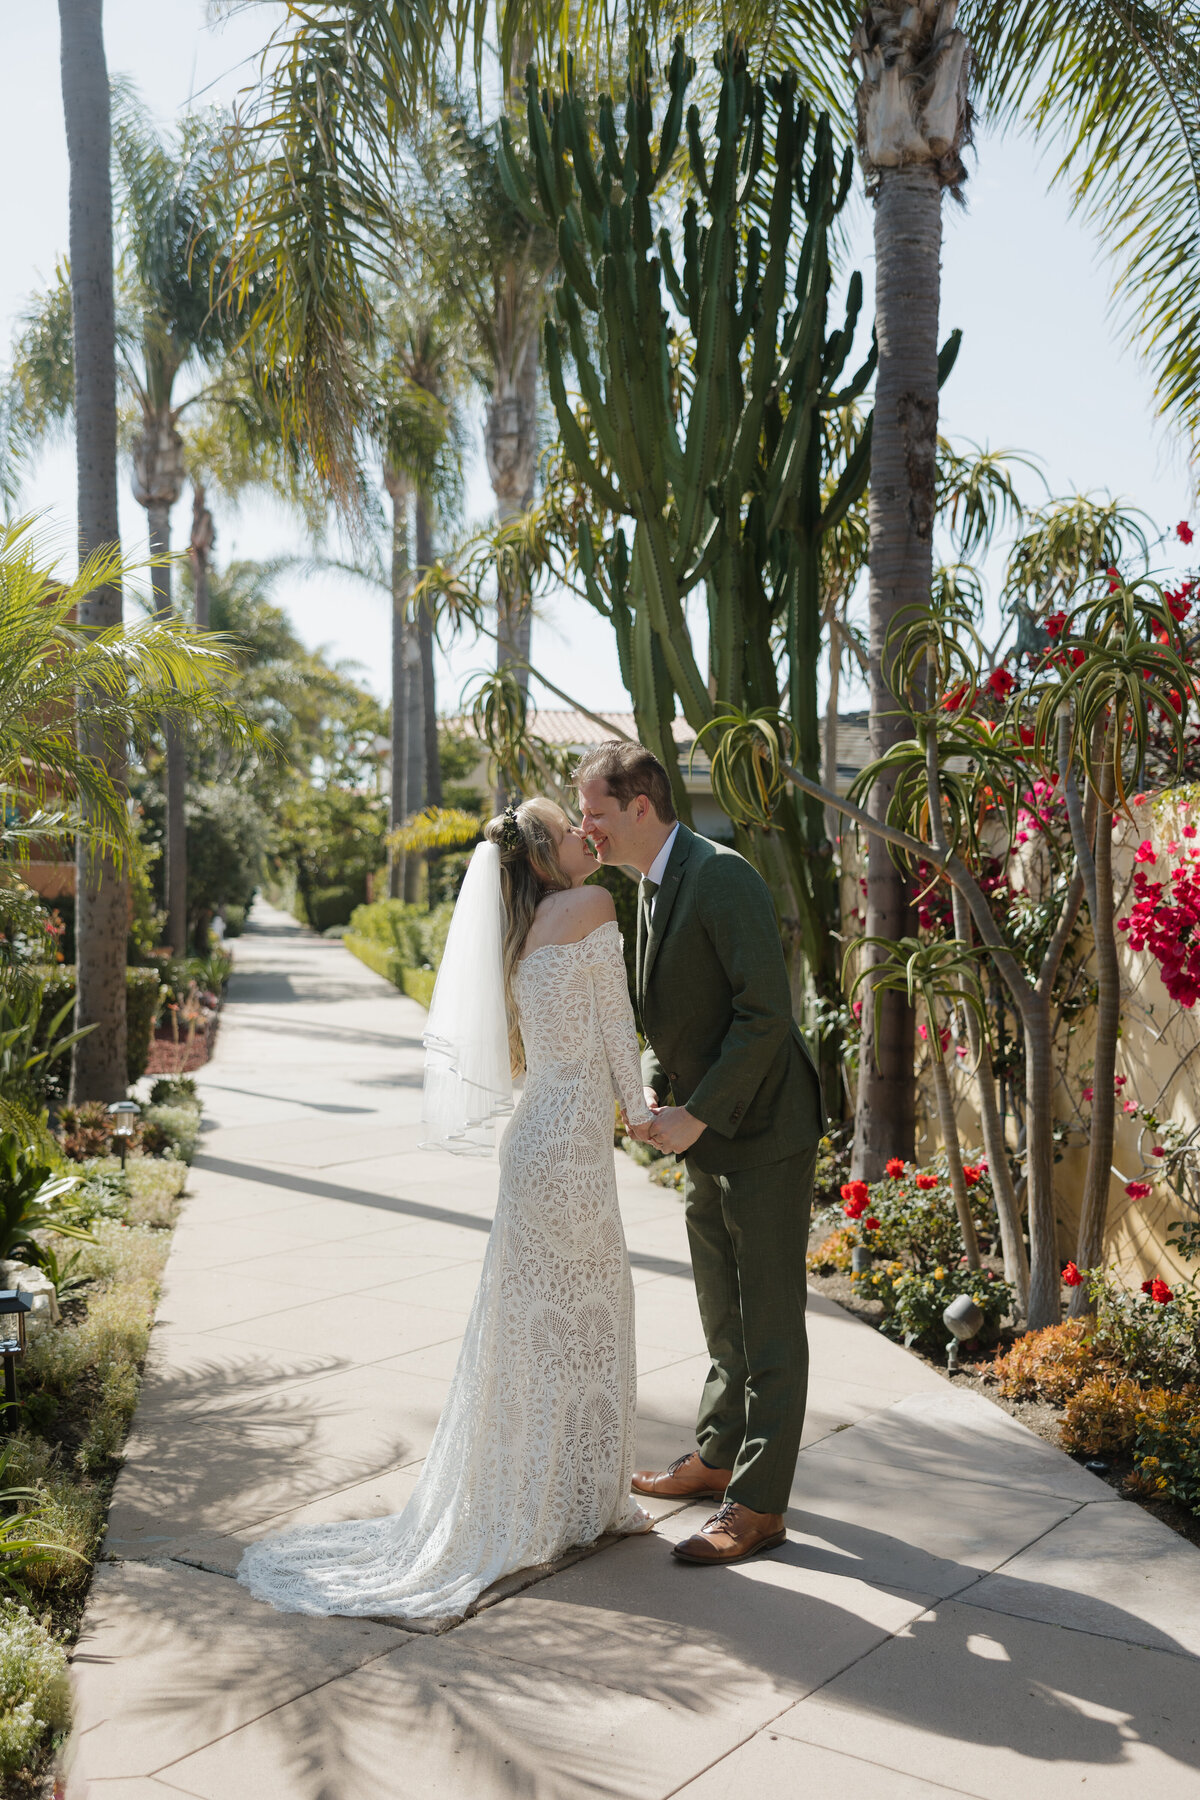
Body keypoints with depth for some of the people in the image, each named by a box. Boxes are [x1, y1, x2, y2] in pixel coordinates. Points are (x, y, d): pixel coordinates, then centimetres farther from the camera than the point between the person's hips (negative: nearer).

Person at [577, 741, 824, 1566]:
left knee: (769, 1321, 1)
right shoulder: (653, 885, 9)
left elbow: (767, 1011, -25)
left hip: (762, 1132, -9)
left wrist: (698, 1114, -21)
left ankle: (759, 1502, 10)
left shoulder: (722, 878, -21)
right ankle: (718, 1458, 35)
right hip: (706, 1134, 9)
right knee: (724, 1313, 21)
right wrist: (654, 1091, 3)